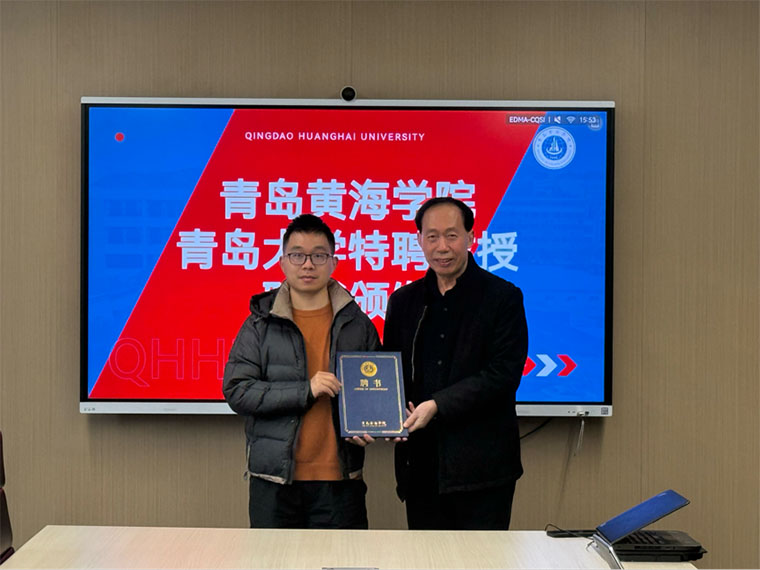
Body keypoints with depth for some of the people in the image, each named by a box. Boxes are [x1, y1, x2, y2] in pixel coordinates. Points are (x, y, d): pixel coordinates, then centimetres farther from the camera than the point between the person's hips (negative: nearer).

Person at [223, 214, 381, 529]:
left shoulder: (357, 324, 6)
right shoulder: (260, 324, 1)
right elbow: (236, 391, -7)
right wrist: (305, 391, -16)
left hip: (339, 479, 1)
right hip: (274, 481, -1)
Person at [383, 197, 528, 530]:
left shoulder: (503, 297, -1)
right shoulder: (404, 301, 14)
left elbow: (504, 374, -10)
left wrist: (438, 406, -18)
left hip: (482, 465, -4)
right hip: (421, 464, 4)